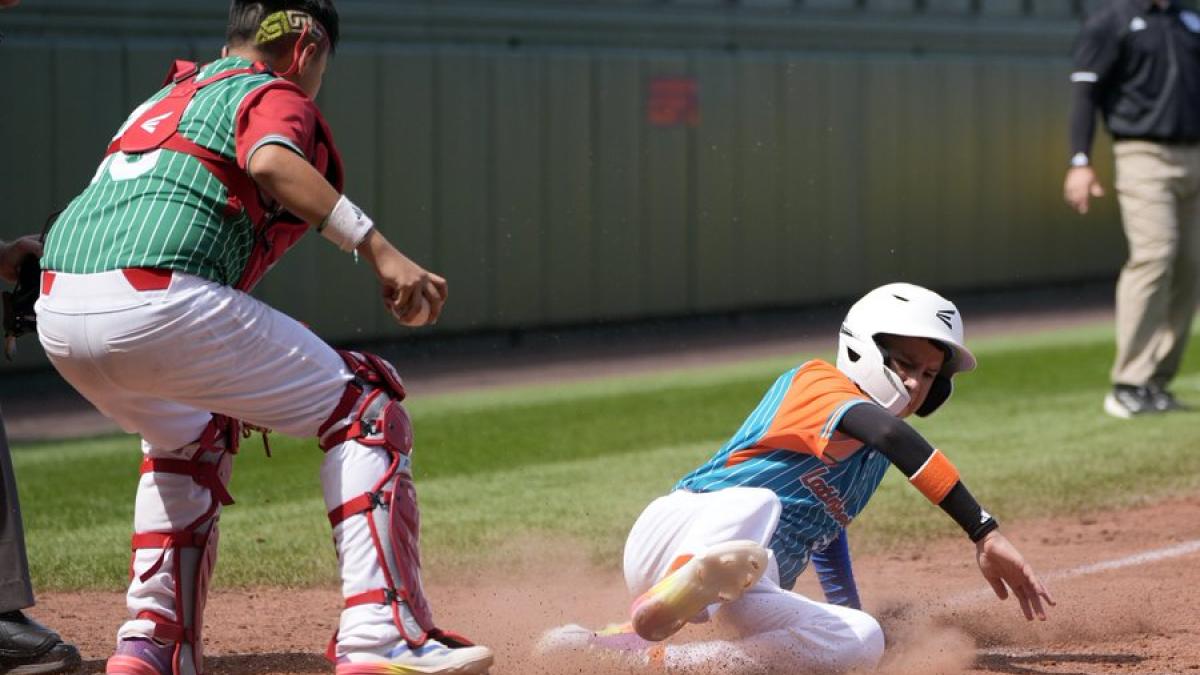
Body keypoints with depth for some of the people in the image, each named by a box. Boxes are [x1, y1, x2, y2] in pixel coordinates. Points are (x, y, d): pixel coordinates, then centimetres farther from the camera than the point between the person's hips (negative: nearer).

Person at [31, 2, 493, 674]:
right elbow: (272, 163, -15)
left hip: (56, 313, 8)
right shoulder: (274, 96, 9)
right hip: (157, 301, -8)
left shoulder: (168, 99, 33)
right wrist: (378, 249, -21)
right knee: (365, 410, 5)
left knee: (192, 436, 35)